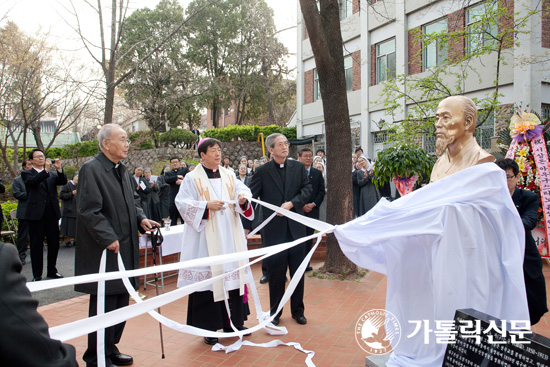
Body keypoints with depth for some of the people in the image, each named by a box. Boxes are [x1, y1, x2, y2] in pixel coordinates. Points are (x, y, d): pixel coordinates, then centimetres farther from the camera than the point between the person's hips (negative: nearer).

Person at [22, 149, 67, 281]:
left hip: (52, 213, 4)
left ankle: (52, 271, 23)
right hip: (36, 213, -4)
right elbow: (32, 182, -17)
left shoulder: (52, 174, 15)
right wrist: (46, 170, -29)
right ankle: (37, 274, 11)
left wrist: (59, 169, -18)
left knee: (54, 243, 10)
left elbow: (63, 181, -2)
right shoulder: (27, 173, 4)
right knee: (36, 245, 3)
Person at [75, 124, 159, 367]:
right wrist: (109, 238, -20)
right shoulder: (91, 169, -14)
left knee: (121, 302, 16)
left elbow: (132, 199, 22)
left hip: (125, 248, 9)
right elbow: (89, 210, -19)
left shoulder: (122, 170, 13)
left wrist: (141, 219, 4)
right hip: (104, 251, -9)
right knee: (104, 306, 1)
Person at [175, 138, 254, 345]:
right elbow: (182, 203, -8)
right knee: (209, 277, -2)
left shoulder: (229, 175, 12)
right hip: (206, 238, -4)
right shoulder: (193, 178, -2)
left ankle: (233, 322, 23)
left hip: (230, 236, 5)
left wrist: (243, 197, -19)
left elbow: (242, 189, 3)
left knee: (233, 273, 8)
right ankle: (209, 328, 11)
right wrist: (207, 206, -20)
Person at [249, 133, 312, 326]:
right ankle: (275, 313, 24)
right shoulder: (262, 171, -2)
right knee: (276, 274, 8)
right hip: (274, 229, -2)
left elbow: (307, 189, 1)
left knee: (298, 272, 12)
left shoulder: (298, 167, 5)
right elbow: (251, 195, -5)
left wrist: (291, 203, -14)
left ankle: (298, 310, 28)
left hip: (295, 226, 2)